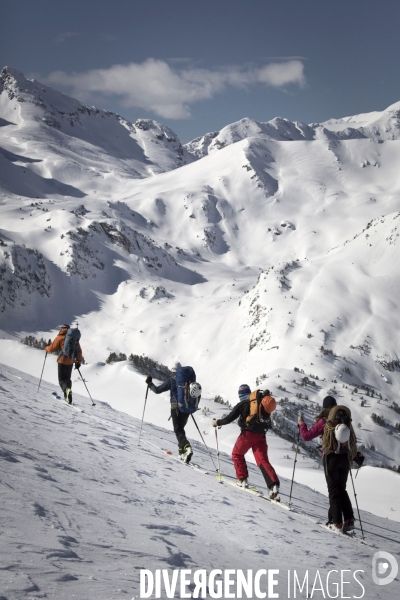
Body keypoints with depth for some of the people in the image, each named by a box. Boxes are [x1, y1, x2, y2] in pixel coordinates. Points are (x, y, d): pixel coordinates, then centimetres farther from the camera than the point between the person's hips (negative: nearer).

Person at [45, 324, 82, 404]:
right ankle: (67, 396, 13)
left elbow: (52, 348, -3)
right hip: (70, 361, 5)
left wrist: (46, 348, 19)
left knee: (62, 380, -1)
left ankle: (67, 390, -31)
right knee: (67, 379, 18)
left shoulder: (60, 338, -3)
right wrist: (78, 361, 19)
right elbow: (79, 351, 12)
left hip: (62, 361, -5)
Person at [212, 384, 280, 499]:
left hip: (248, 434, -4)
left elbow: (229, 418, -2)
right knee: (263, 460, 1)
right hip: (261, 435, 5)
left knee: (237, 454, 18)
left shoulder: (243, 404, -2)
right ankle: (273, 484, -17)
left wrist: (217, 422, 12)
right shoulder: (260, 402, 14)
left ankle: (242, 479, 12)